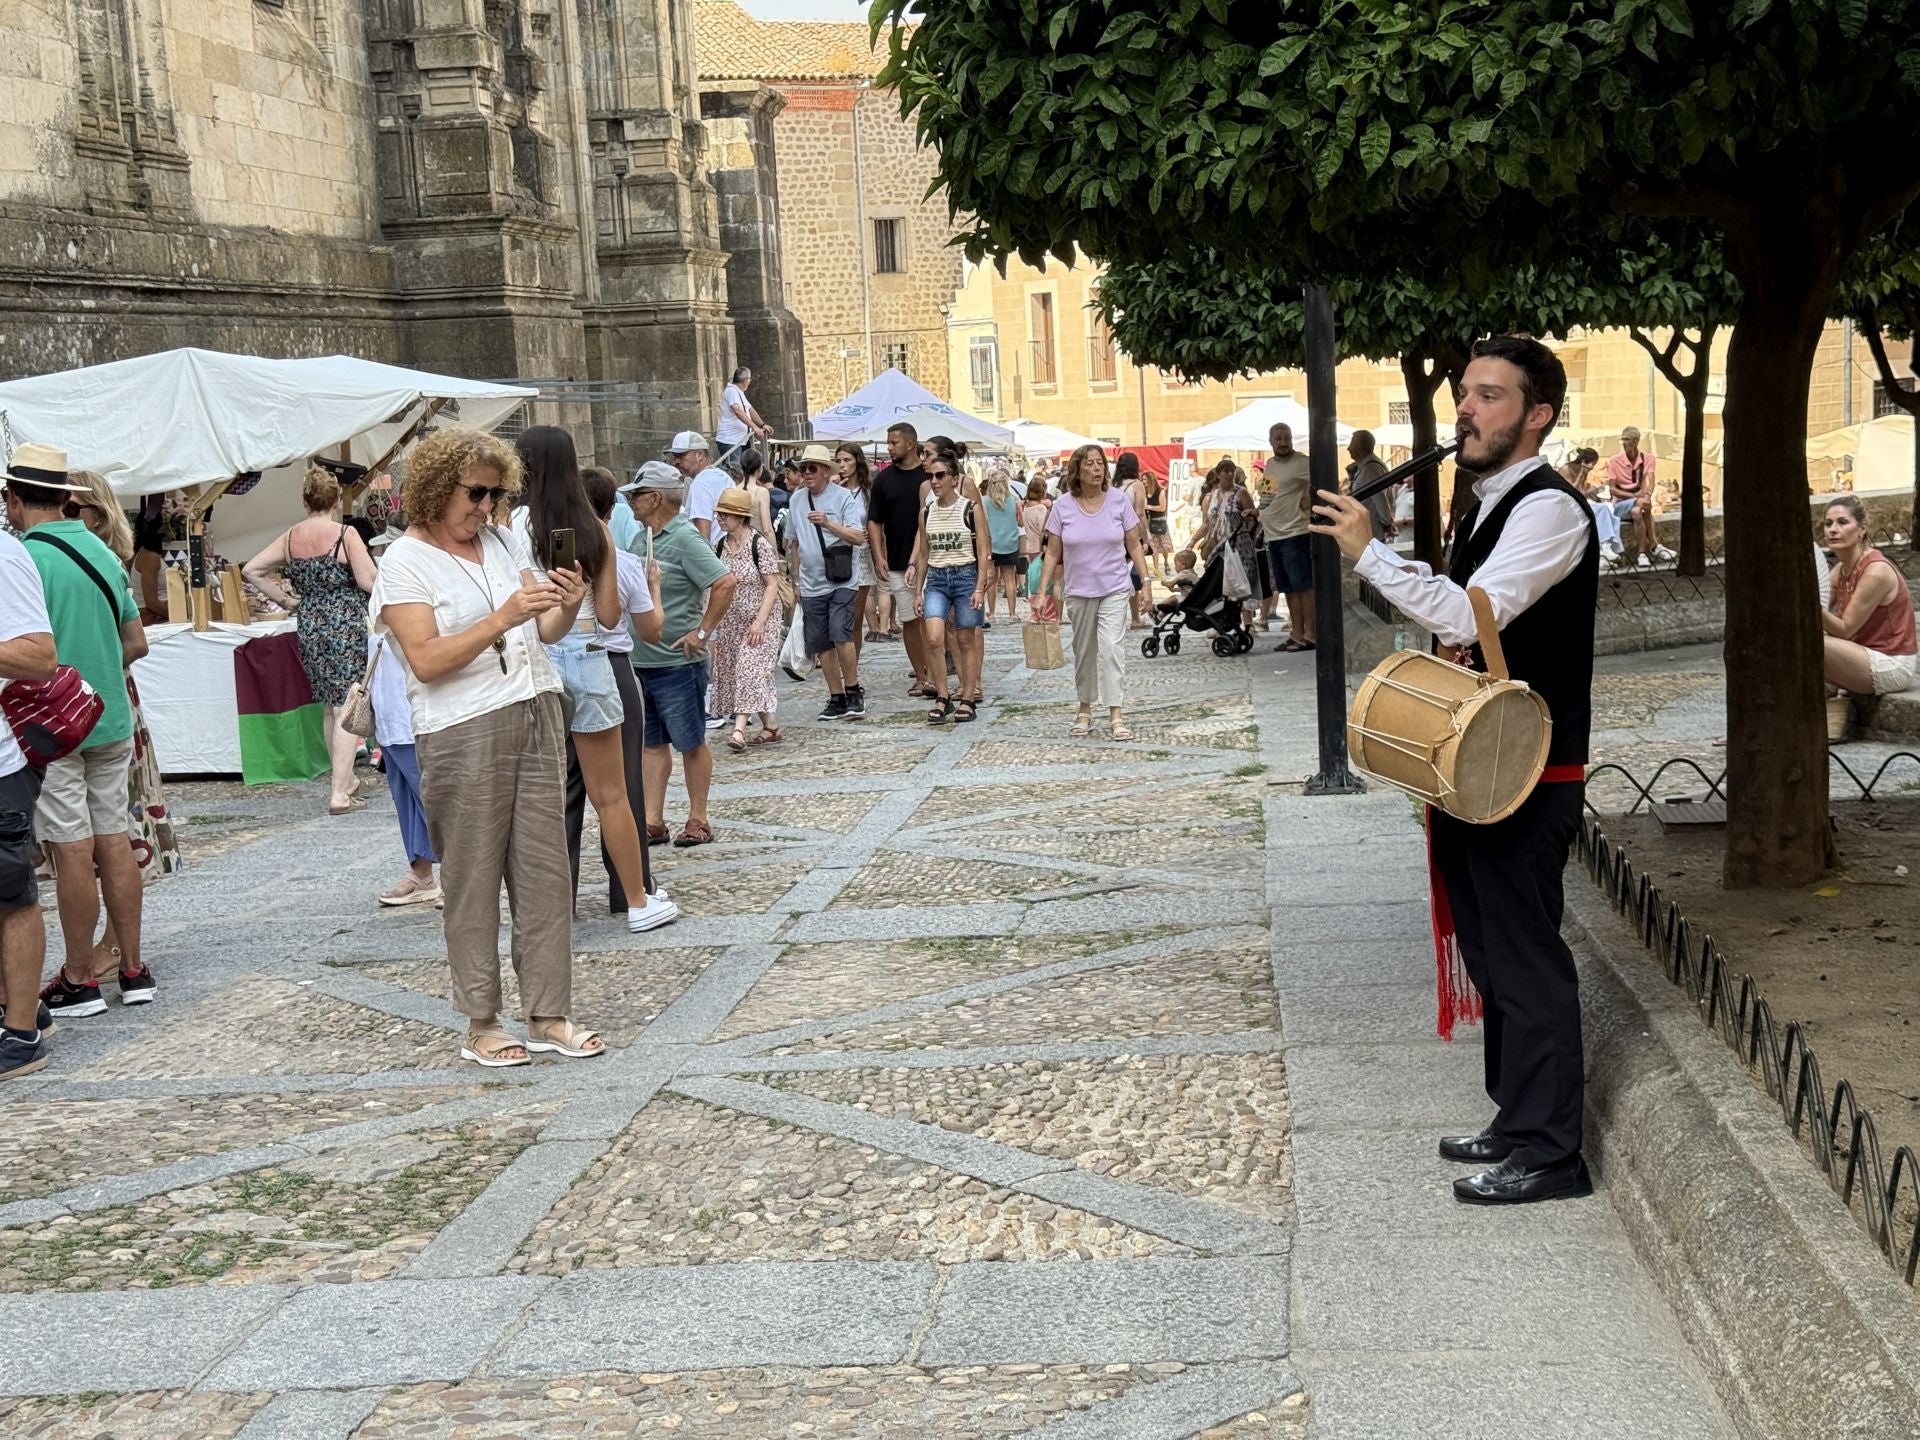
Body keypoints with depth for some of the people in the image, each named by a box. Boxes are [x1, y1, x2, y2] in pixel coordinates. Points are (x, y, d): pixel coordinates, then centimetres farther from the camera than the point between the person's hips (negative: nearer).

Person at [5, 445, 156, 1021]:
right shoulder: (104, 552, 8)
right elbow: (136, 643, 13)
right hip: (111, 719, 6)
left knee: (72, 850, -1)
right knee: (114, 840, 10)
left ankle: (80, 979, 8)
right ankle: (132, 968, 15)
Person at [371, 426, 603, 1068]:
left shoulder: (507, 541, 13)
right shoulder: (405, 560, -5)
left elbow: (547, 632, 16)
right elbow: (426, 660, -15)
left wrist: (568, 605, -7)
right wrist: (505, 617, -21)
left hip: (537, 715, 6)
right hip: (464, 732, -6)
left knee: (545, 870, 6)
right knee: (473, 880, 0)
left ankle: (549, 1014, 13)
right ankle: (480, 1023, 10)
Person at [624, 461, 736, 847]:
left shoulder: (684, 538, -14)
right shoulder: (641, 537, 10)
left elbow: (725, 583, -22)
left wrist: (702, 632, -19)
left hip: (677, 663, -8)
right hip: (640, 662, 8)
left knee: (691, 743, 4)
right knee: (651, 743, 11)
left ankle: (698, 821, 13)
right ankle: (653, 821, 16)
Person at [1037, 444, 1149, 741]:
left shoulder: (1118, 500, -3)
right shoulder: (1063, 506, -4)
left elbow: (1134, 546, 4)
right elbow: (1052, 554, 1)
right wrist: (1042, 593, -3)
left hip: (1114, 589, -1)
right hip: (1079, 591, 1)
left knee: (1112, 647, -13)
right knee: (1084, 653, 11)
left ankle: (1115, 716, -13)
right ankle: (1084, 712, 24)